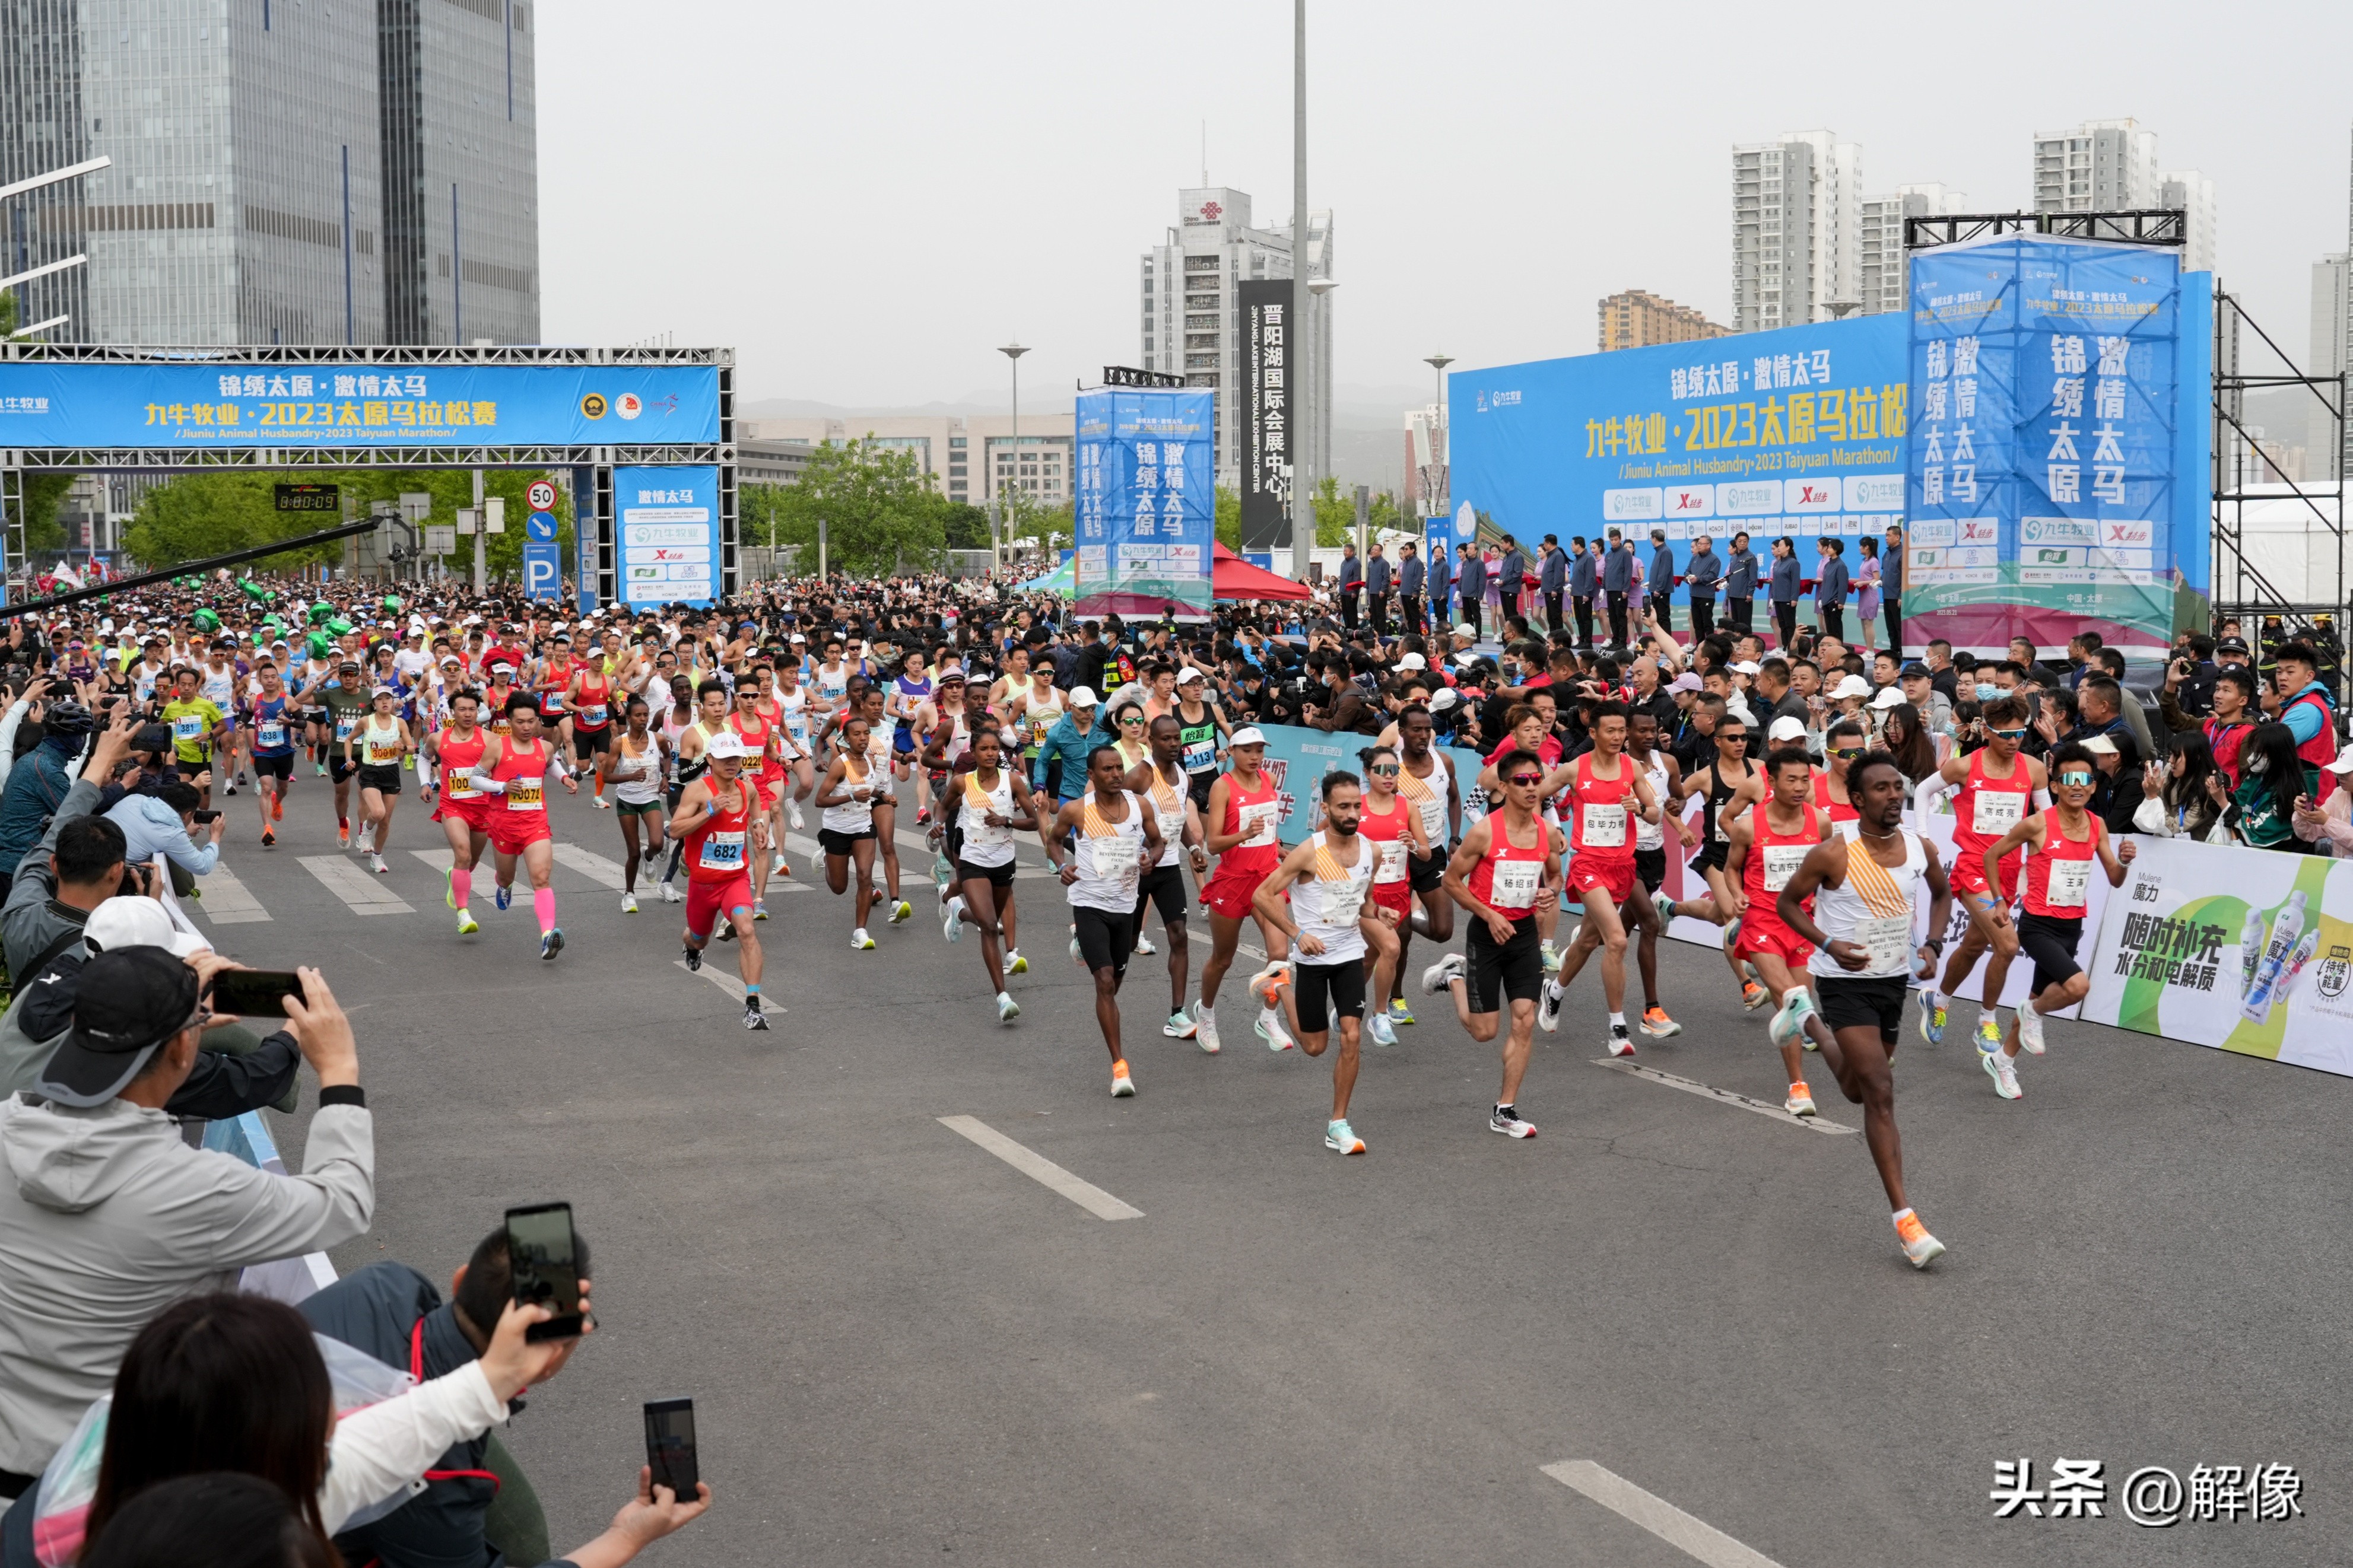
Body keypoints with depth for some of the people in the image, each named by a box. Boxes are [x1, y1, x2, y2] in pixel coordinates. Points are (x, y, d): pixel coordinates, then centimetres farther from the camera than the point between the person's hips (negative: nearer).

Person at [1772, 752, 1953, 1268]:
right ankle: (1903, 1216, -16)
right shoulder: (1833, 854, -18)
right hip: (1846, 981, -6)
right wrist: (1828, 944, -20)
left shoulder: (1921, 848, -5)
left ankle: (1818, 1034, 56)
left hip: (1894, 979, 6)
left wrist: (1933, 945, -1)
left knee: (1859, 1092, 21)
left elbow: (1942, 894, 16)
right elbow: (1787, 902, -5)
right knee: (1881, 1093, -16)